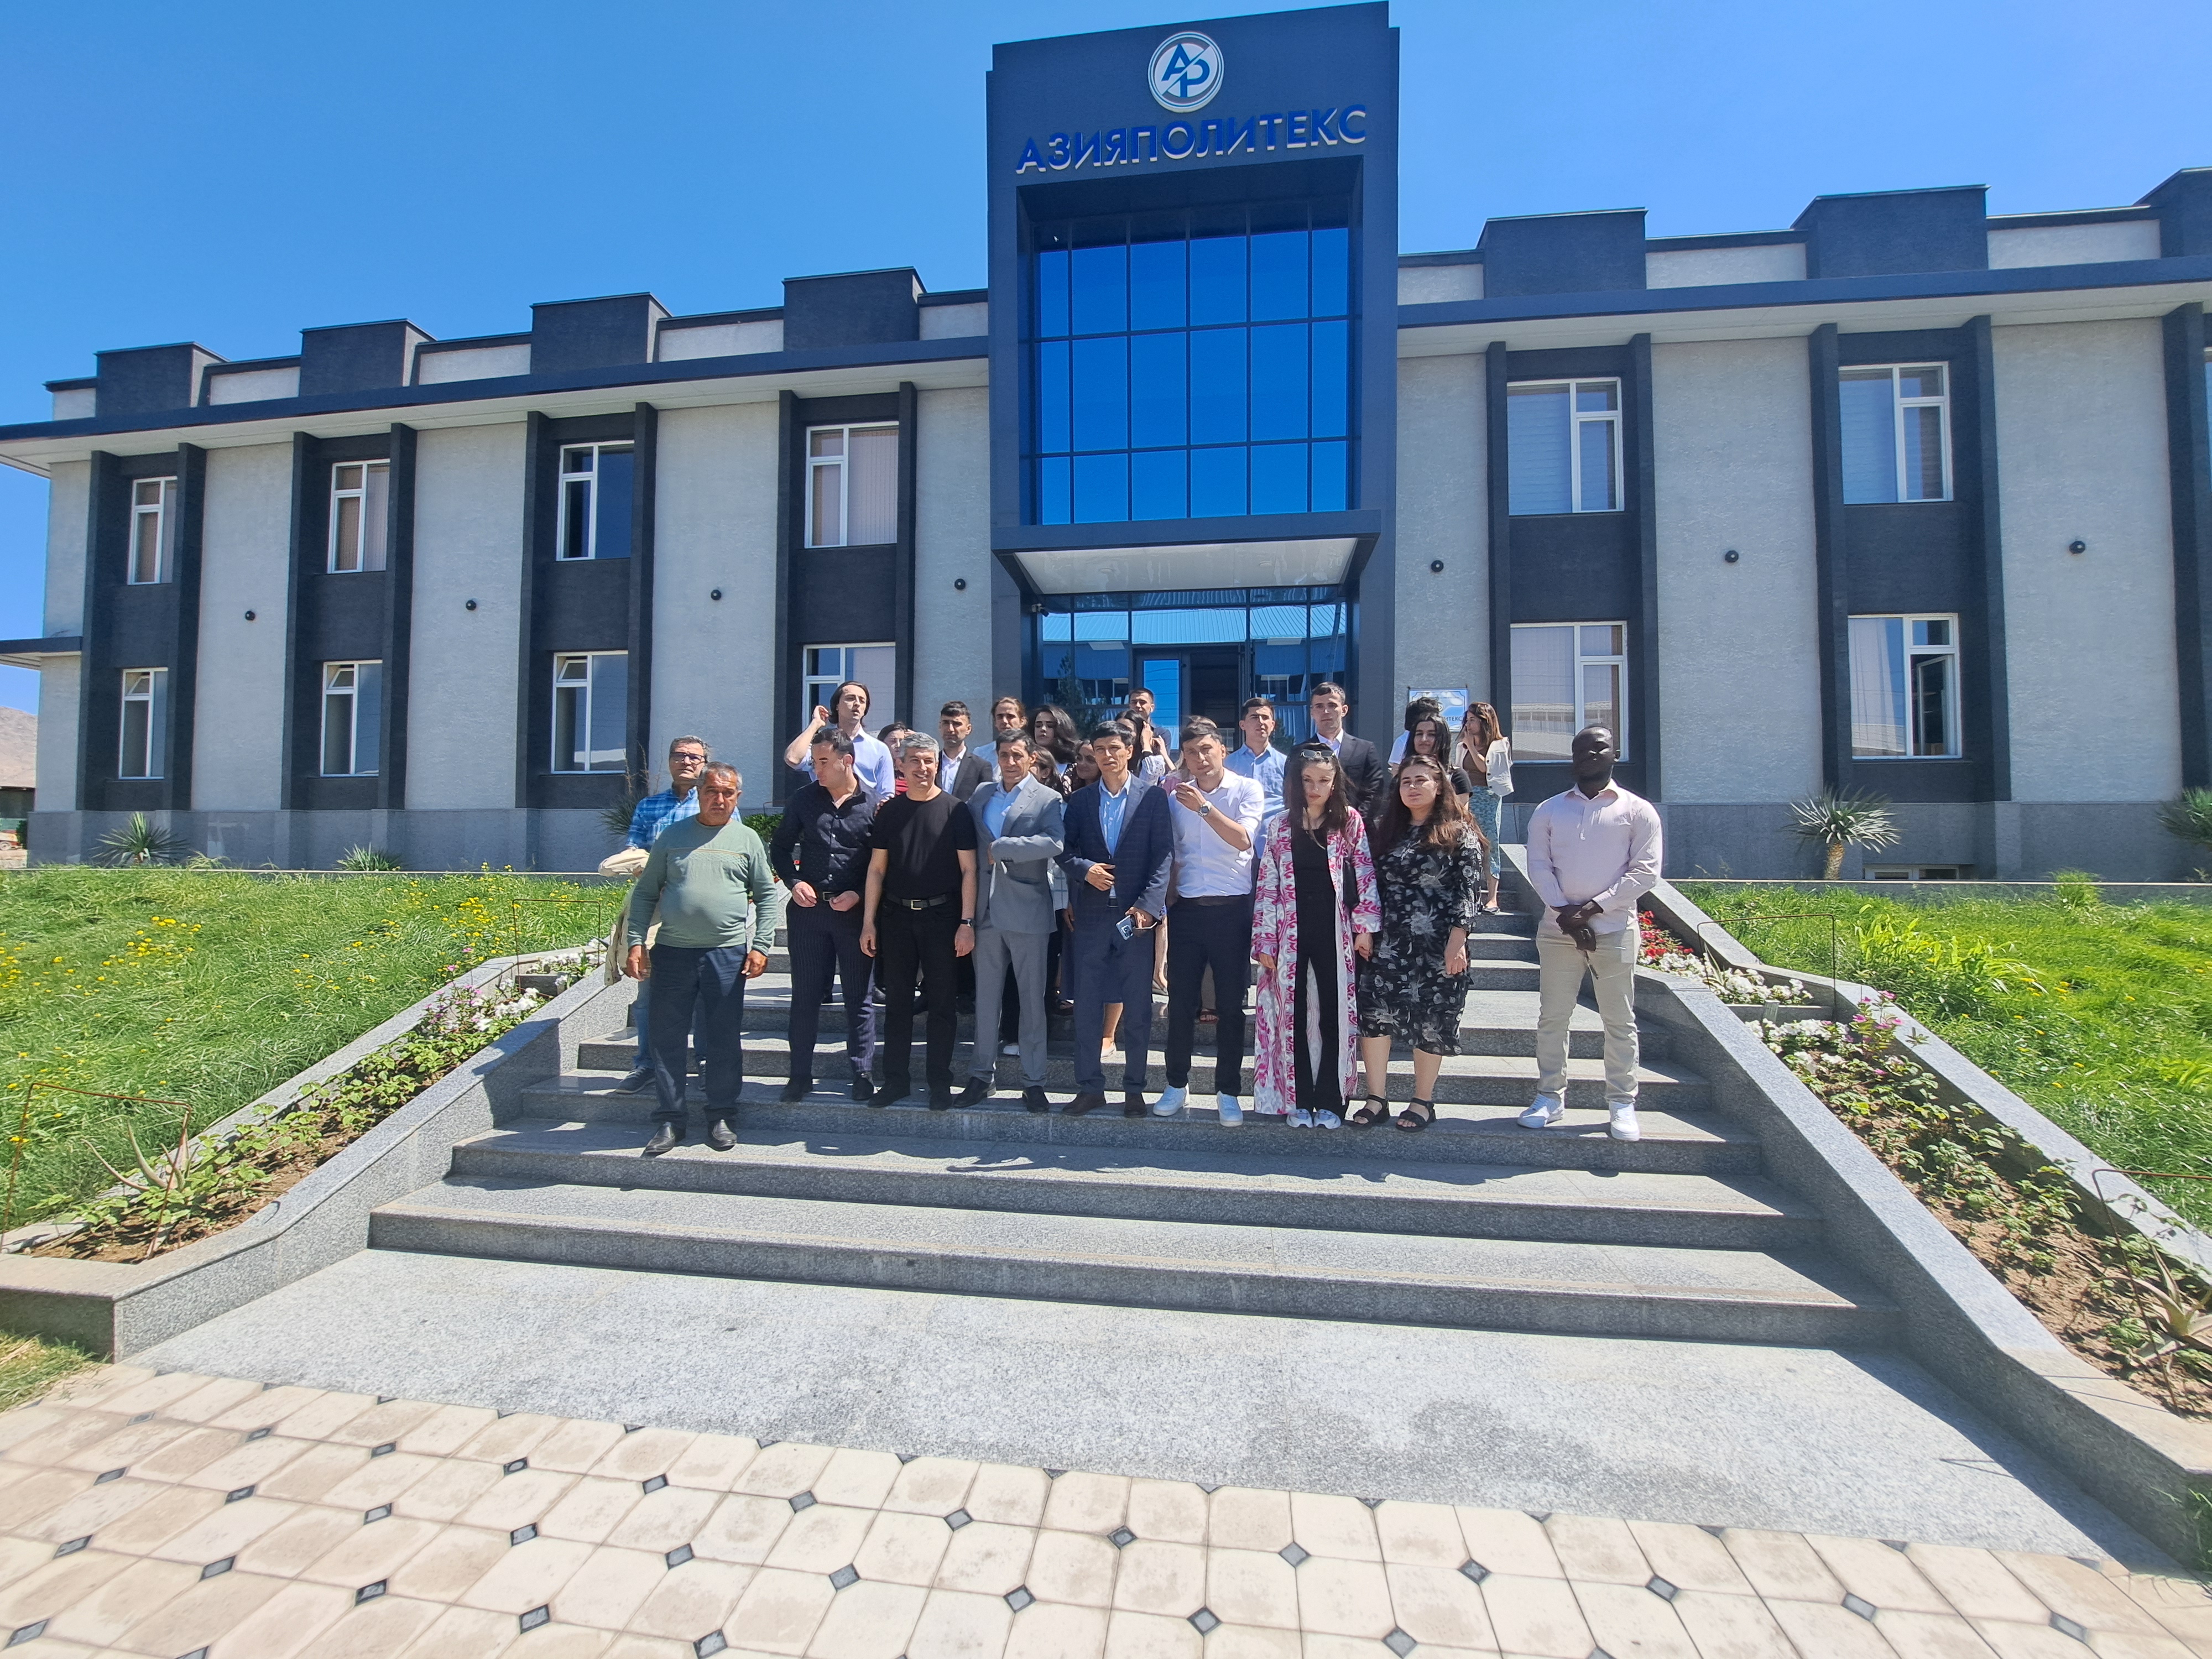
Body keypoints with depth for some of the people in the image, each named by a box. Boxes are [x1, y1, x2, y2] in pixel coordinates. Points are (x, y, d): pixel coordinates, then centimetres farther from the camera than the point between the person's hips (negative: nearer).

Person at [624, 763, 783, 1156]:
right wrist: (637, 943, 1)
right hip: (672, 951, 1)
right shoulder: (673, 835, 8)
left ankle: (722, 1117, 18)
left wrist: (761, 947, -2)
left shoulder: (747, 839, 6)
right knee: (668, 1037, 6)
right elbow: (645, 893, 10)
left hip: (727, 953, -1)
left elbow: (768, 895, 6)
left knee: (724, 1039, 5)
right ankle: (669, 1120, 18)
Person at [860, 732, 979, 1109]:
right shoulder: (889, 812, 7)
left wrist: (967, 922, -11)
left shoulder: (955, 810, -3)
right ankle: (896, 1079, 21)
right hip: (896, 916, 3)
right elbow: (877, 869, 8)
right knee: (897, 1001, 10)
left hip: (942, 916, -3)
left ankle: (940, 1081, 17)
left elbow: (968, 870, -4)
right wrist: (869, 921, 3)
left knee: (942, 1003, 5)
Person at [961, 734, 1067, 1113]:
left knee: (1033, 999, 4)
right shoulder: (980, 795, 14)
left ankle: (1033, 1081, 14)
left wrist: (1000, 848, -16)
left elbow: (1055, 842, -18)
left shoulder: (1048, 799, -1)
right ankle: (982, 1075, 23)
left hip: (1027, 911, -4)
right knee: (986, 997, 12)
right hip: (986, 910, 4)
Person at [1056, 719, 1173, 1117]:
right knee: (1087, 1004, 6)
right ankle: (1090, 1087, 18)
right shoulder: (1080, 800, 10)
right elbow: (1065, 851, 7)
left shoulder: (1153, 798, 2)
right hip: (1091, 915, 2)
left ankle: (1134, 1089, 18)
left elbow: (1164, 855, -4)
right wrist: (1085, 869, -14)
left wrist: (1148, 905, -14)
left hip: (1137, 914, -2)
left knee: (1138, 1008, 6)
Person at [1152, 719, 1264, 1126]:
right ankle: (1177, 1084, 24)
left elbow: (1243, 840, -15)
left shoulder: (1247, 789, -1)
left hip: (1231, 909, -2)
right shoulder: (1176, 795, 7)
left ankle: (1228, 1091, 20)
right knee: (1180, 1001, 8)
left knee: (1230, 1005, 6)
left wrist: (1204, 807, -22)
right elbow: (1167, 850, 12)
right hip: (1187, 908, 2)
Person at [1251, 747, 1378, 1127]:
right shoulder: (1280, 827, 6)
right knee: (1293, 1016, 6)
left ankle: (1329, 1102, 17)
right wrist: (1264, 942, -1)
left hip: (1334, 932, -1)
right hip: (1291, 934, 1)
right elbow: (1266, 885, 3)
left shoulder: (1350, 821, 3)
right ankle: (1299, 1101, 18)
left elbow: (1366, 875, 1)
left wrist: (1365, 926, -6)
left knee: (1334, 1016, 4)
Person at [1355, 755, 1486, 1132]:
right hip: (1386, 943, 4)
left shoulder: (1459, 834, 0)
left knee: (1431, 1023, 5)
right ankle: (1377, 1098, 10)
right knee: (1373, 1015, -3)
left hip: (1436, 946, -3)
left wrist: (1457, 940, -14)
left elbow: (1468, 890, -6)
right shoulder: (1386, 829, 12)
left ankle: (1423, 1102, 20)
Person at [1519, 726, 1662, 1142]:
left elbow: (1645, 872, -4)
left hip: (1615, 928, -2)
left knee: (1619, 1021, 5)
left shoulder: (1638, 811, 3)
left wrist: (1594, 907, -13)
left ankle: (1622, 1104, 16)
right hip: (1558, 928, 2)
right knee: (1552, 1017, 6)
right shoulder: (1549, 810, 8)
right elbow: (1538, 866, 2)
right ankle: (1550, 1098, 16)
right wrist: (1565, 912, -12)